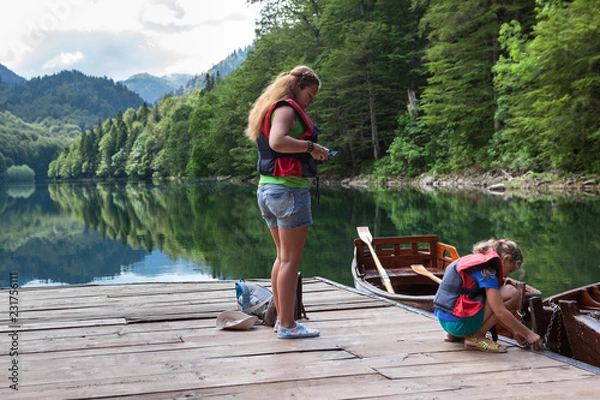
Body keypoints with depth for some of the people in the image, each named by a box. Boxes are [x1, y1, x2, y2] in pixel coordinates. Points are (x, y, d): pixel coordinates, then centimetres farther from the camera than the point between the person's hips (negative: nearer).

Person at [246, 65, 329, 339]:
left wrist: (310, 152, 12)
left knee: (283, 256, 15)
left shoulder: (269, 109, 20)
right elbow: (277, 141, -27)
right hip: (289, 188, -10)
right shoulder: (286, 109, -10)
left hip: (267, 189, 10)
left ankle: (281, 319, 21)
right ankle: (287, 325, -1)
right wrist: (310, 147, -19)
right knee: (291, 259, -5)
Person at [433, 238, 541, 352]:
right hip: (459, 323, -10)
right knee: (512, 293, -6)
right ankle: (477, 337, -4)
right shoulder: (486, 269, -11)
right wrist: (528, 334, -5)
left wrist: (514, 331, 21)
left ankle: (455, 335, 16)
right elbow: (500, 312, -15)